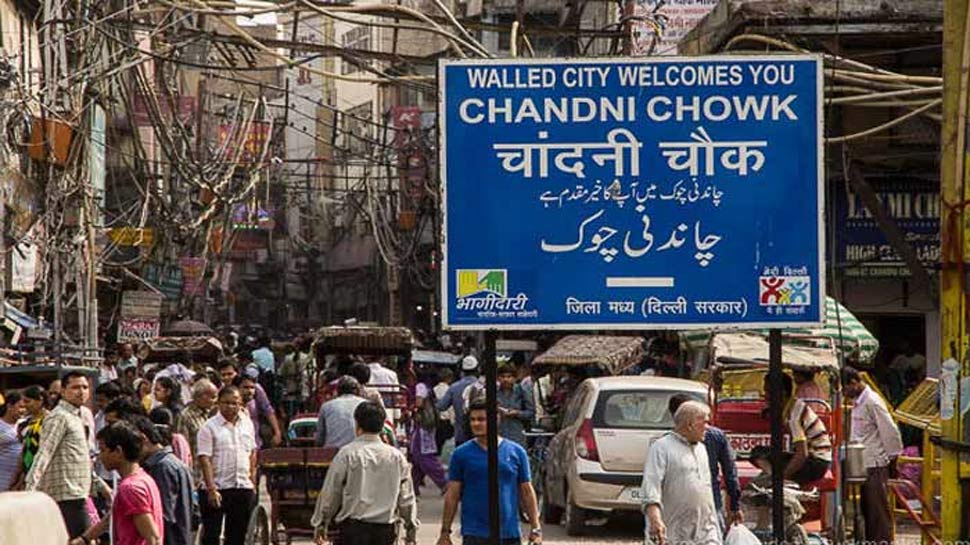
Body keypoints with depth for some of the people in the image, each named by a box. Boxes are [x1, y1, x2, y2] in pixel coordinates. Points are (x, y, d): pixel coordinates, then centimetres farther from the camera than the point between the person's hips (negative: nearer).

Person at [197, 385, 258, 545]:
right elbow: (205, 459, -13)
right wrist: (211, 489, -20)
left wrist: (253, 482, 13)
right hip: (216, 489, -5)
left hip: (243, 487, 5)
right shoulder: (209, 427, -7)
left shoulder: (247, 423, 10)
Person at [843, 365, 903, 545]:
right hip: (863, 464, 9)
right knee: (867, 510, 13)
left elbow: (890, 432, -15)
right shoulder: (857, 402, 13)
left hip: (876, 465, -9)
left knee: (878, 511, -4)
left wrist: (892, 462, -9)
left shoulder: (872, 402, -15)